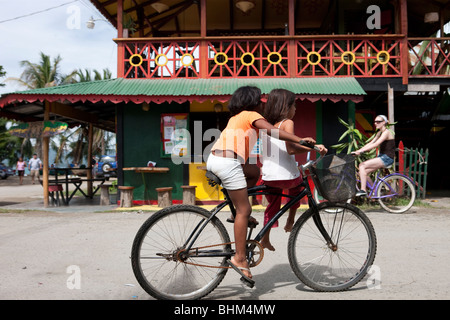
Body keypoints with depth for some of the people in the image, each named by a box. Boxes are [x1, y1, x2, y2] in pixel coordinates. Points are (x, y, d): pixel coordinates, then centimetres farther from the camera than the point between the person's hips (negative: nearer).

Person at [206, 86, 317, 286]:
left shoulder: (236, 117, 28)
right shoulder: (252, 115, 3)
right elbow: (271, 130, -14)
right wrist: (300, 140, -19)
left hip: (213, 159, 9)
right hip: (227, 162, -9)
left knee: (254, 172, 27)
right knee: (244, 210, -3)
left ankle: (237, 212, 19)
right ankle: (239, 259, 0)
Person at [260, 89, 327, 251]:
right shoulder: (287, 123, -9)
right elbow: (290, 148, -22)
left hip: (268, 177, 4)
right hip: (287, 176, -4)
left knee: (272, 205, 22)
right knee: (297, 182, 30)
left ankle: (265, 239, 22)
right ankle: (290, 221, 29)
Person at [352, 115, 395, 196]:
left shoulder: (386, 132, -13)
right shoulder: (380, 133, 16)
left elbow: (375, 145, -25)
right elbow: (370, 143, 10)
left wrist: (360, 151, -30)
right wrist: (358, 151, -2)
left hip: (387, 158, -9)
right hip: (382, 157, 9)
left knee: (362, 165, -19)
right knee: (364, 172, -4)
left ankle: (363, 190, -19)